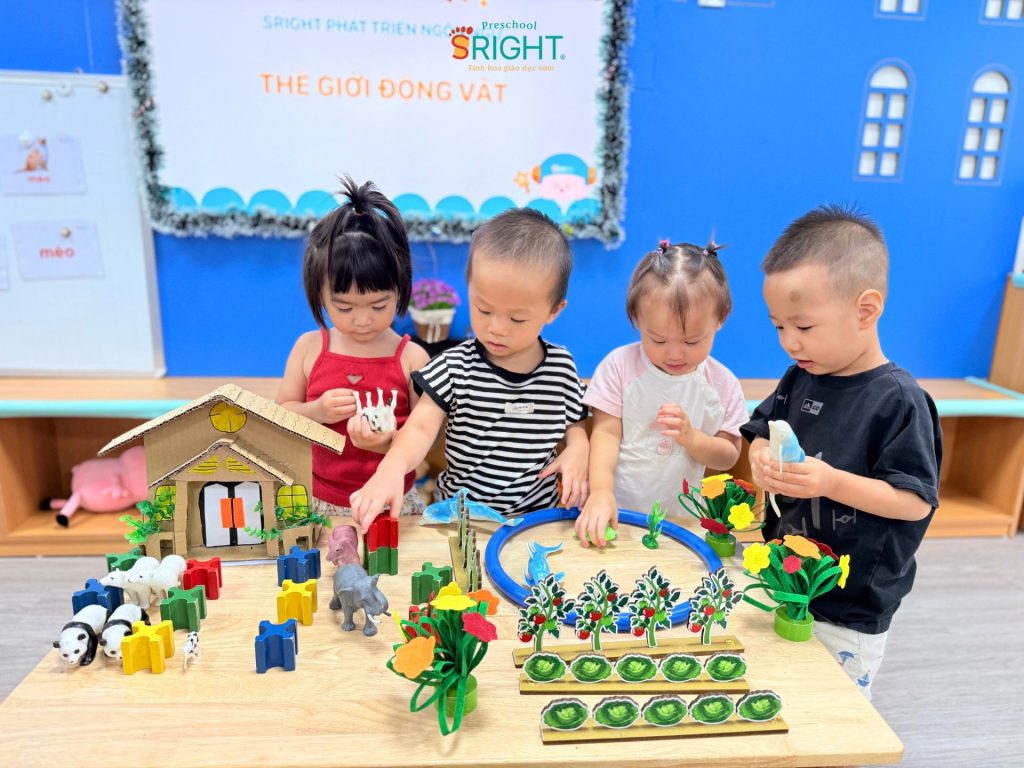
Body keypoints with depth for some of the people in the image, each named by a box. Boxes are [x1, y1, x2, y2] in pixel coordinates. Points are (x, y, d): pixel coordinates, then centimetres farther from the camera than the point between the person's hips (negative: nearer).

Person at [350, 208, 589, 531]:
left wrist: (578, 450, -9)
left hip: (538, 514, 5)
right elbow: (421, 427, -13)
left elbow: (575, 423, 13)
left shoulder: (562, 366, 0)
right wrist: (393, 466, -33)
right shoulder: (455, 367, -6)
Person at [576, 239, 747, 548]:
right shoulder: (620, 365, -3)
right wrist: (601, 491, -21)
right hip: (617, 511, -1)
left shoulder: (722, 384, 2)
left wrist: (691, 437, -14)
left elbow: (728, 456, 6)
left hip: (681, 520, 2)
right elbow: (606, 433, -7)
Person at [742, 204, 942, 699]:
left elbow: (917, 502, -19)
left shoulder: (899, 401, -20)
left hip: (851, 610, -6)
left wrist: (832, 481, -31)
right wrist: (762, 459, -14)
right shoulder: (800, 379, -2)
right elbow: (761, 434, 8)